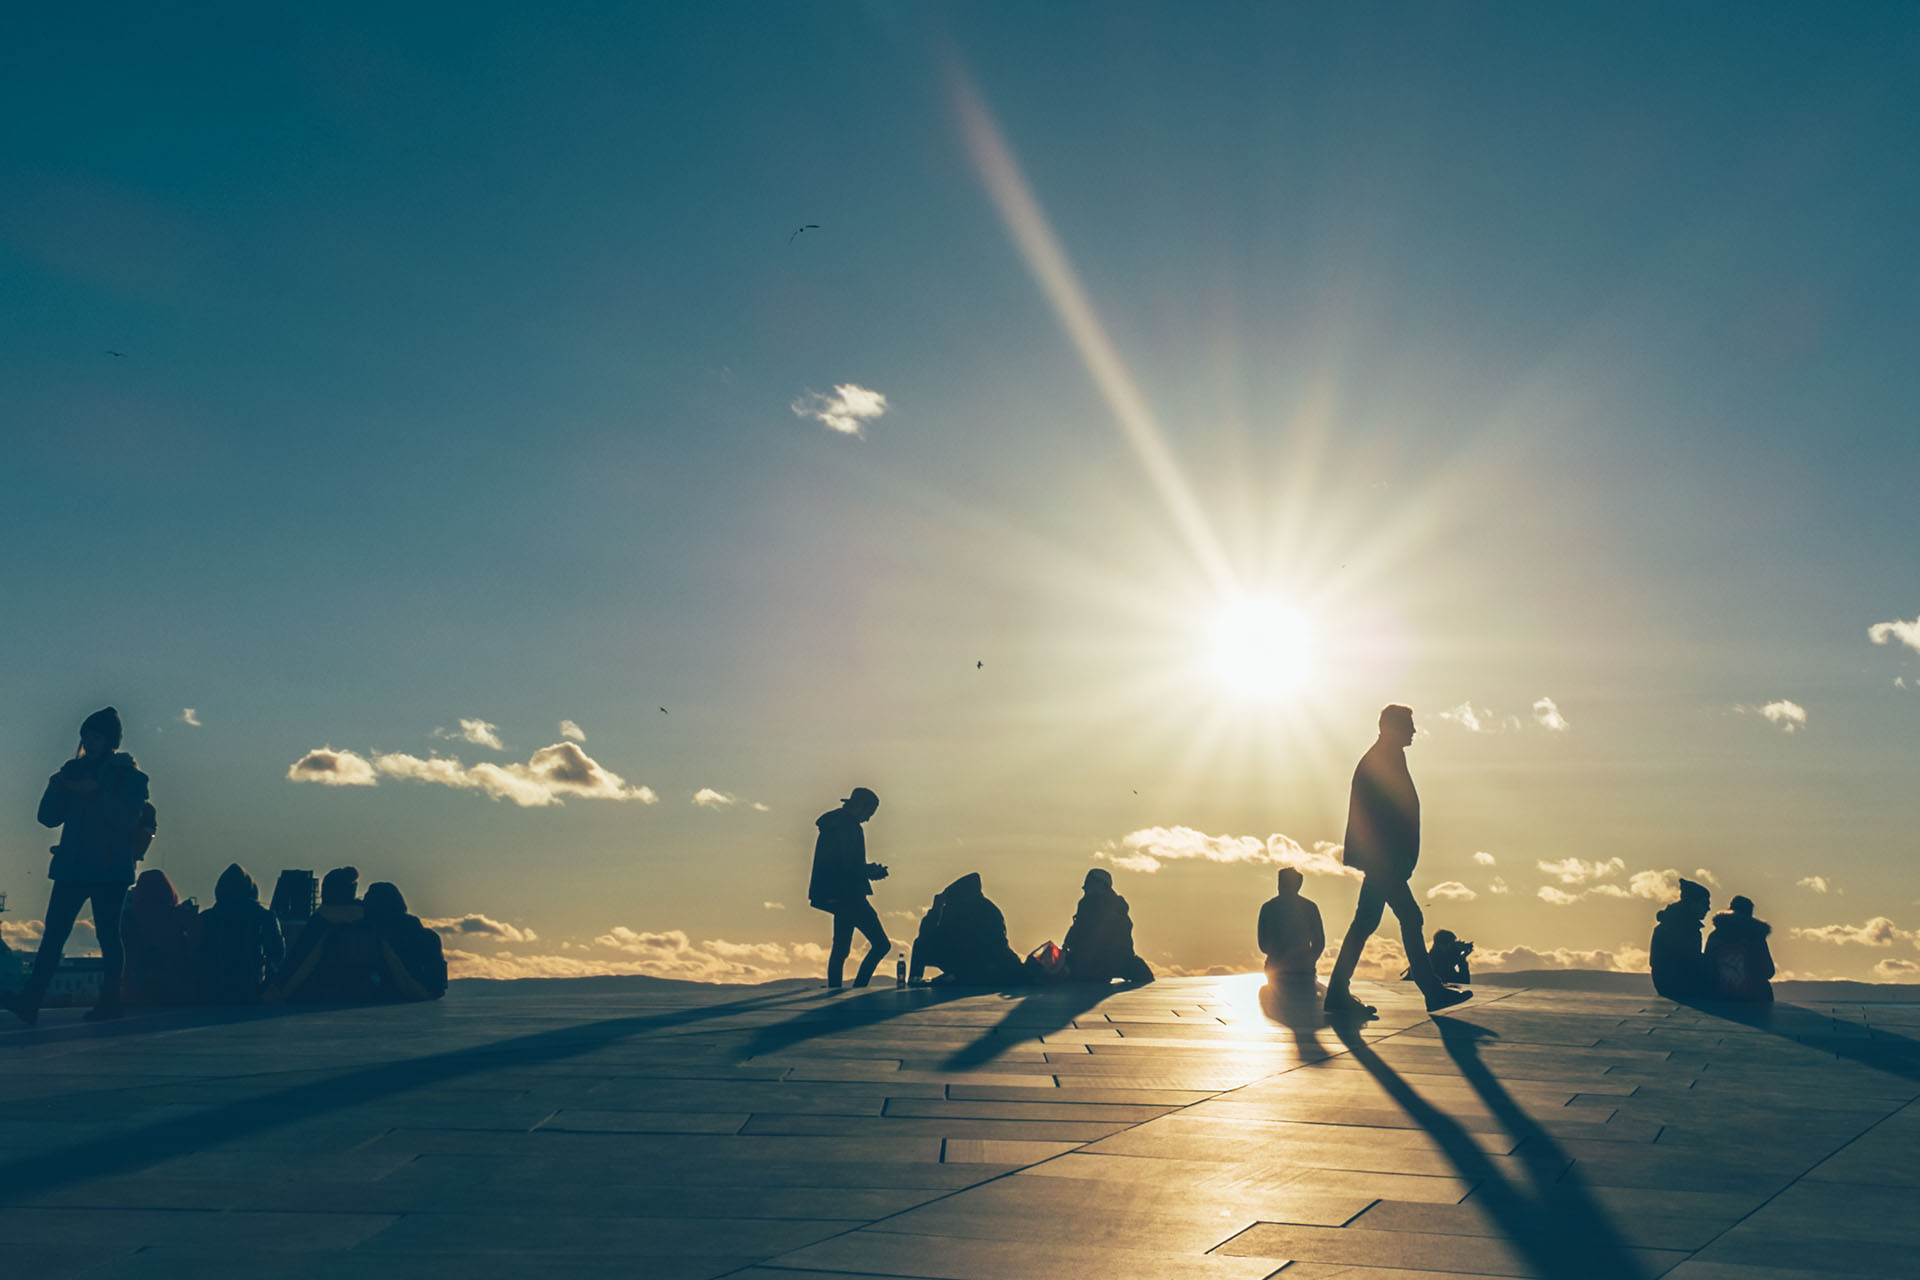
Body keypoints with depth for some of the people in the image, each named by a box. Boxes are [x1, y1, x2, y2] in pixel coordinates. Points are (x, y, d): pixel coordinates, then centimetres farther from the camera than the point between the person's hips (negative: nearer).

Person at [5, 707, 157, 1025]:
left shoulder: (130, 776, 2)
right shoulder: (75, 771, 15)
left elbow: (127, 817, -14)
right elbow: (49, 817, 11)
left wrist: (96, 791, -18)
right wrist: (56, 788, -6)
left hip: (110, 868, -4)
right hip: (72, 866, 4)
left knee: (107, 934, -3)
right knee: (53, 932, -6)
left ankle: (109, 1000, 4)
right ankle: (31, 998, -13)